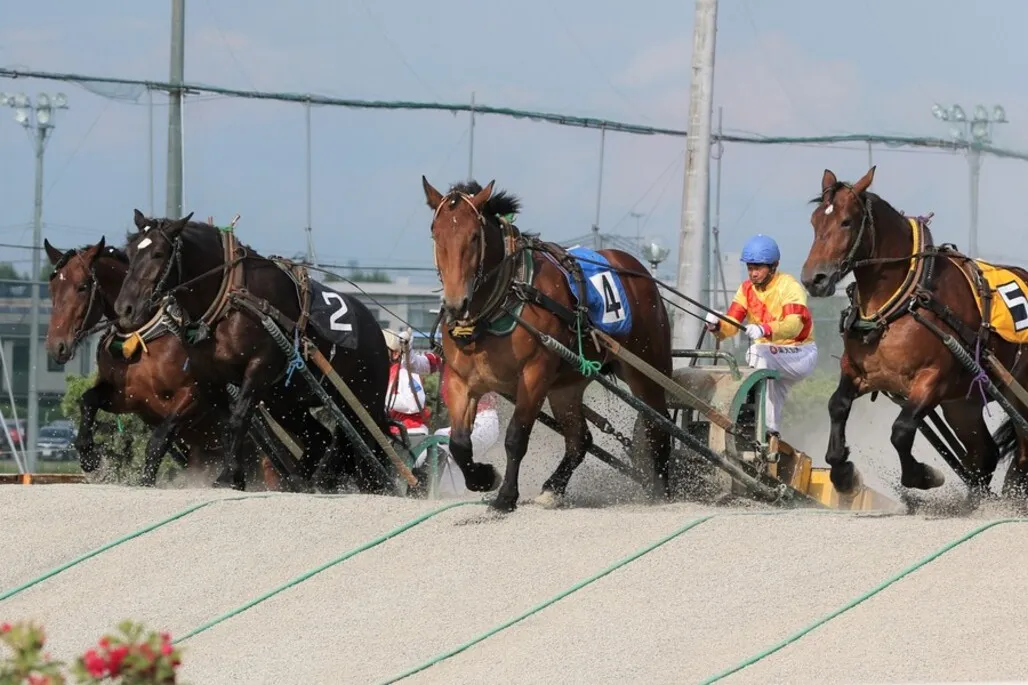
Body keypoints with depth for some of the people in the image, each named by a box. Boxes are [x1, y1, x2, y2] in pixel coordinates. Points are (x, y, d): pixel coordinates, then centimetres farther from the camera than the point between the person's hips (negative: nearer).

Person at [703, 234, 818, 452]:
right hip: (772, 357, 8)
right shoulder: (747, 289, 3)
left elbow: (793, 325, -34)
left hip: (800, 354, -8)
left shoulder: (789, 287, -17)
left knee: (758, 353, -31)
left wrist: (764, 329, -53)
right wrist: (717, 326, -33)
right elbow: (732, 323, -8)